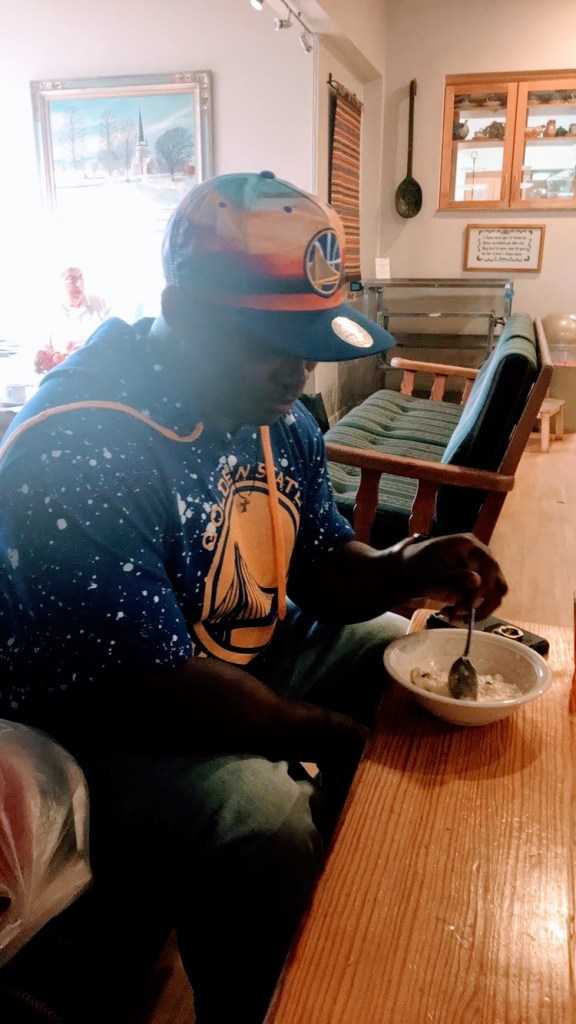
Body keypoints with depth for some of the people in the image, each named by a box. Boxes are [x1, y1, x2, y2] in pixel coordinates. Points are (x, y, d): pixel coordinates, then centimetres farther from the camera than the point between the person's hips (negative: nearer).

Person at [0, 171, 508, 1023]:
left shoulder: (276, 412, -2)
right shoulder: (75, 450, -28)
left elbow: (320, 567, 6)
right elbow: (159, 694, -28)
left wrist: (404, 571, -16)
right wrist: (342, 739, -19)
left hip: (262, 654, 8)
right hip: (106, 717, -8)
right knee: (265, 827, -32)